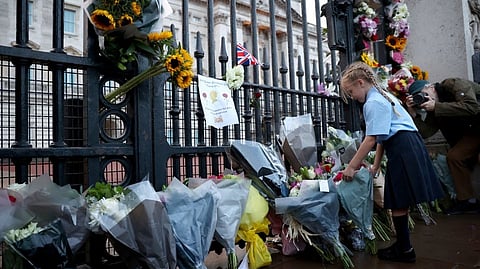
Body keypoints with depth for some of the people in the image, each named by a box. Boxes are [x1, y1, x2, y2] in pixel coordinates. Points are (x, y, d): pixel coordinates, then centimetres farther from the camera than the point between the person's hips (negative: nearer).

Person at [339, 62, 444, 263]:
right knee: (399, 200, 14)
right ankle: (402, 244, 24)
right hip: (408, 145, 10)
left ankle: (405, 250, 10)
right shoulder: (383, 95, 21)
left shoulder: (372, 103, -11)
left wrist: (351, 167, -13)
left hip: (402, 149, -10)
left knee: (398, 201, -1)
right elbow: (383, 135, 19)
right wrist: (376, 165, 20)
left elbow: (371, 140, -18)